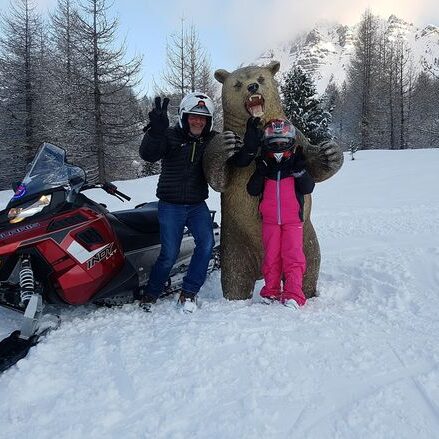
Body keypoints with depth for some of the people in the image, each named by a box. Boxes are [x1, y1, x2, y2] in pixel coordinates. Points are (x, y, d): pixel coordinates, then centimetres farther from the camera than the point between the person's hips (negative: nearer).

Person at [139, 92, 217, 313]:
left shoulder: (212, 140, 7)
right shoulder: (170, 136, -5)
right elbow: (148, 154, -20)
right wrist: (156, 130, -38)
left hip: (197, 205, 4)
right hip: (171, 206, -3)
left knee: (206, 244, -14)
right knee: (169, 254, -5)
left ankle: (188, 293, 2)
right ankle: (151, 292, 20)